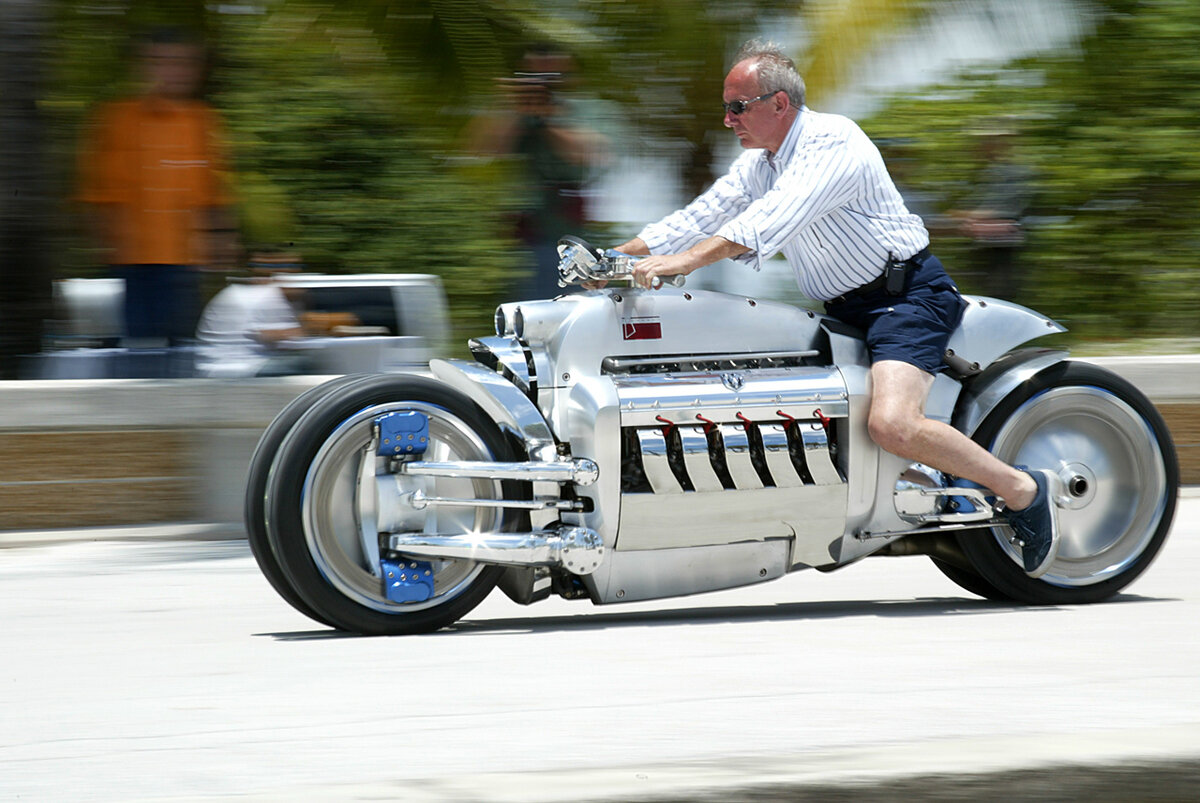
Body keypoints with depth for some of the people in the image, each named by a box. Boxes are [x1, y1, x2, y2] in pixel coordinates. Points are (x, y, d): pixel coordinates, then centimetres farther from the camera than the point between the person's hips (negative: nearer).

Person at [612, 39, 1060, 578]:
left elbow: (772, 219, -30)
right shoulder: (758, 164, 13)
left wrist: (682, 261, -39)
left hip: (908, 295, -10)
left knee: (891, 425, -29)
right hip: (842, 310, 10)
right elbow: (702, 216, 10)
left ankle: (1024, 490, -14)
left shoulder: (833, 143, -17)